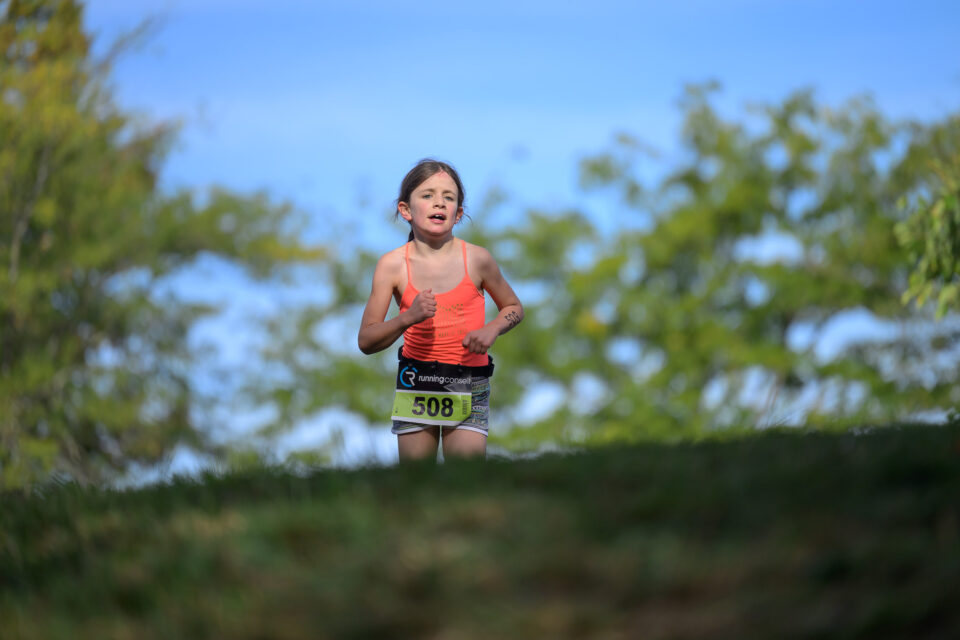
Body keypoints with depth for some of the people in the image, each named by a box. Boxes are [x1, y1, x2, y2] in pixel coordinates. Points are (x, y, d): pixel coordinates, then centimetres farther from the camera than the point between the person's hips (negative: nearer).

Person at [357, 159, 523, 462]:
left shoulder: (476, 259, -7)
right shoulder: (393, 265, -8)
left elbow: (514, 308, 11)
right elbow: (366, 341, -7)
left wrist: (492, 329, -11)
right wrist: (408, 317, -24)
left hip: (467, 385, -1)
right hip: (415, 383, 1)